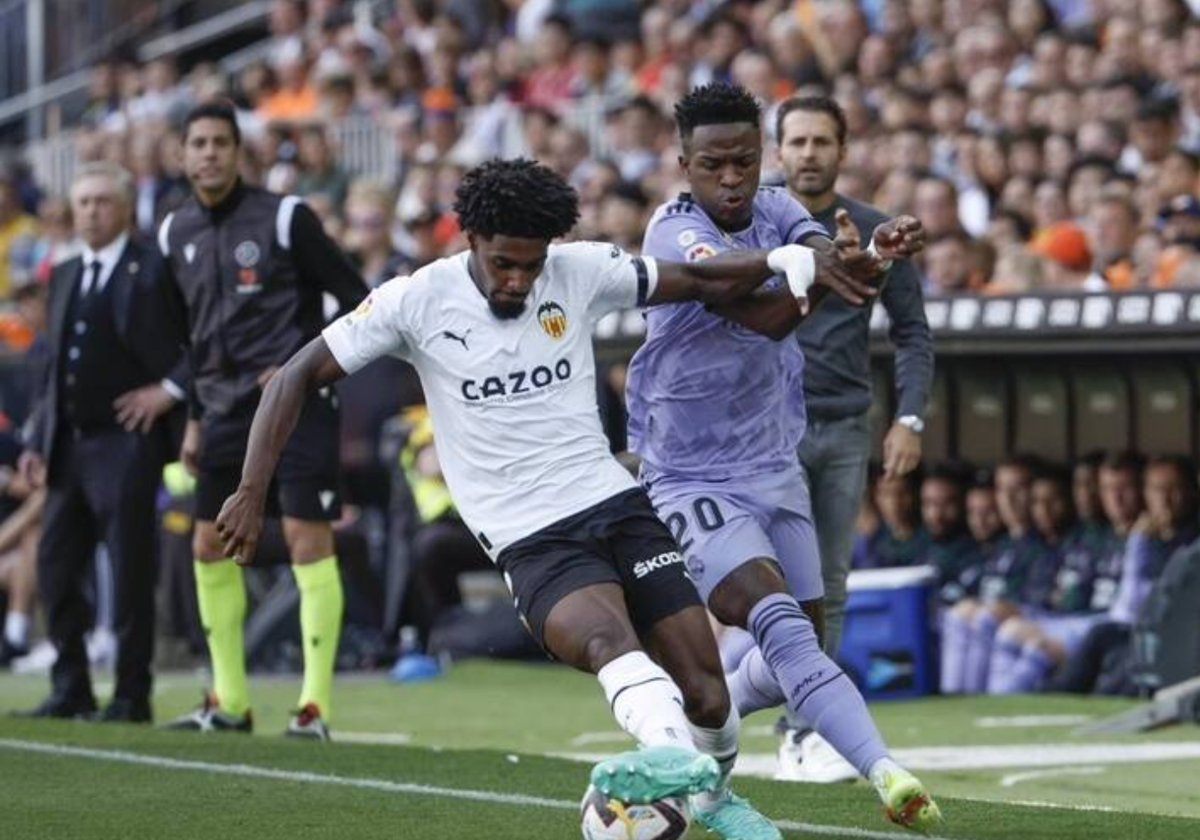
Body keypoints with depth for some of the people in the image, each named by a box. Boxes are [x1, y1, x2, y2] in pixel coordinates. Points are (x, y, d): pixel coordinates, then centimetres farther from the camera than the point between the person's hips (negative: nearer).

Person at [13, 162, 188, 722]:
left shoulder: (154, 272, -7)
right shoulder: (64, 277, 16)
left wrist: (170, 389, -14)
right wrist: (38, 440, 13)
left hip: (126, 443, -7)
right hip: (69, 445, 7)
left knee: (129, 573, -3)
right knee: (56, 567, 7)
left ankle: (131, 696, 3)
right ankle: (71, 690, 14)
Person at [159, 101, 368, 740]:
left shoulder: (283, 217, -7)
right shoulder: (176, 233, 10)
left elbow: (356, 298, -5)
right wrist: (194, 418, 16)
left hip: (296, 401, -6)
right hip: (227, 408, 6)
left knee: (307, 539, -11)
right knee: (209, 548, 6)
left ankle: (315, 704, -9)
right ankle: (229, 703, 16)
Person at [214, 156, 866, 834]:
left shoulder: (581, 272, 2)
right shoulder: (417, 302, -4)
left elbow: (704, 283, 10)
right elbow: (297, 378, 1)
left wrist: (784, 258, -9)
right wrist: (253, 493, -6)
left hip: (615, 502, 4)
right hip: (533, 543, -4)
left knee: (707, 699, -3)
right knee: (609, 638, -36)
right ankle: (676, 755, -63)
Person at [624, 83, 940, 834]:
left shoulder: (776, 211, 1)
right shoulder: (675, 233, -18)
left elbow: (821, 253, -21)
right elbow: (764, 317, -34)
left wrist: (875, 251, -45)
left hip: (777, 473, 7)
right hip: (696, 483, -7)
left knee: (793, 656, 11)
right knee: (780, 625, -27)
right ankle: (885, 772, -40)